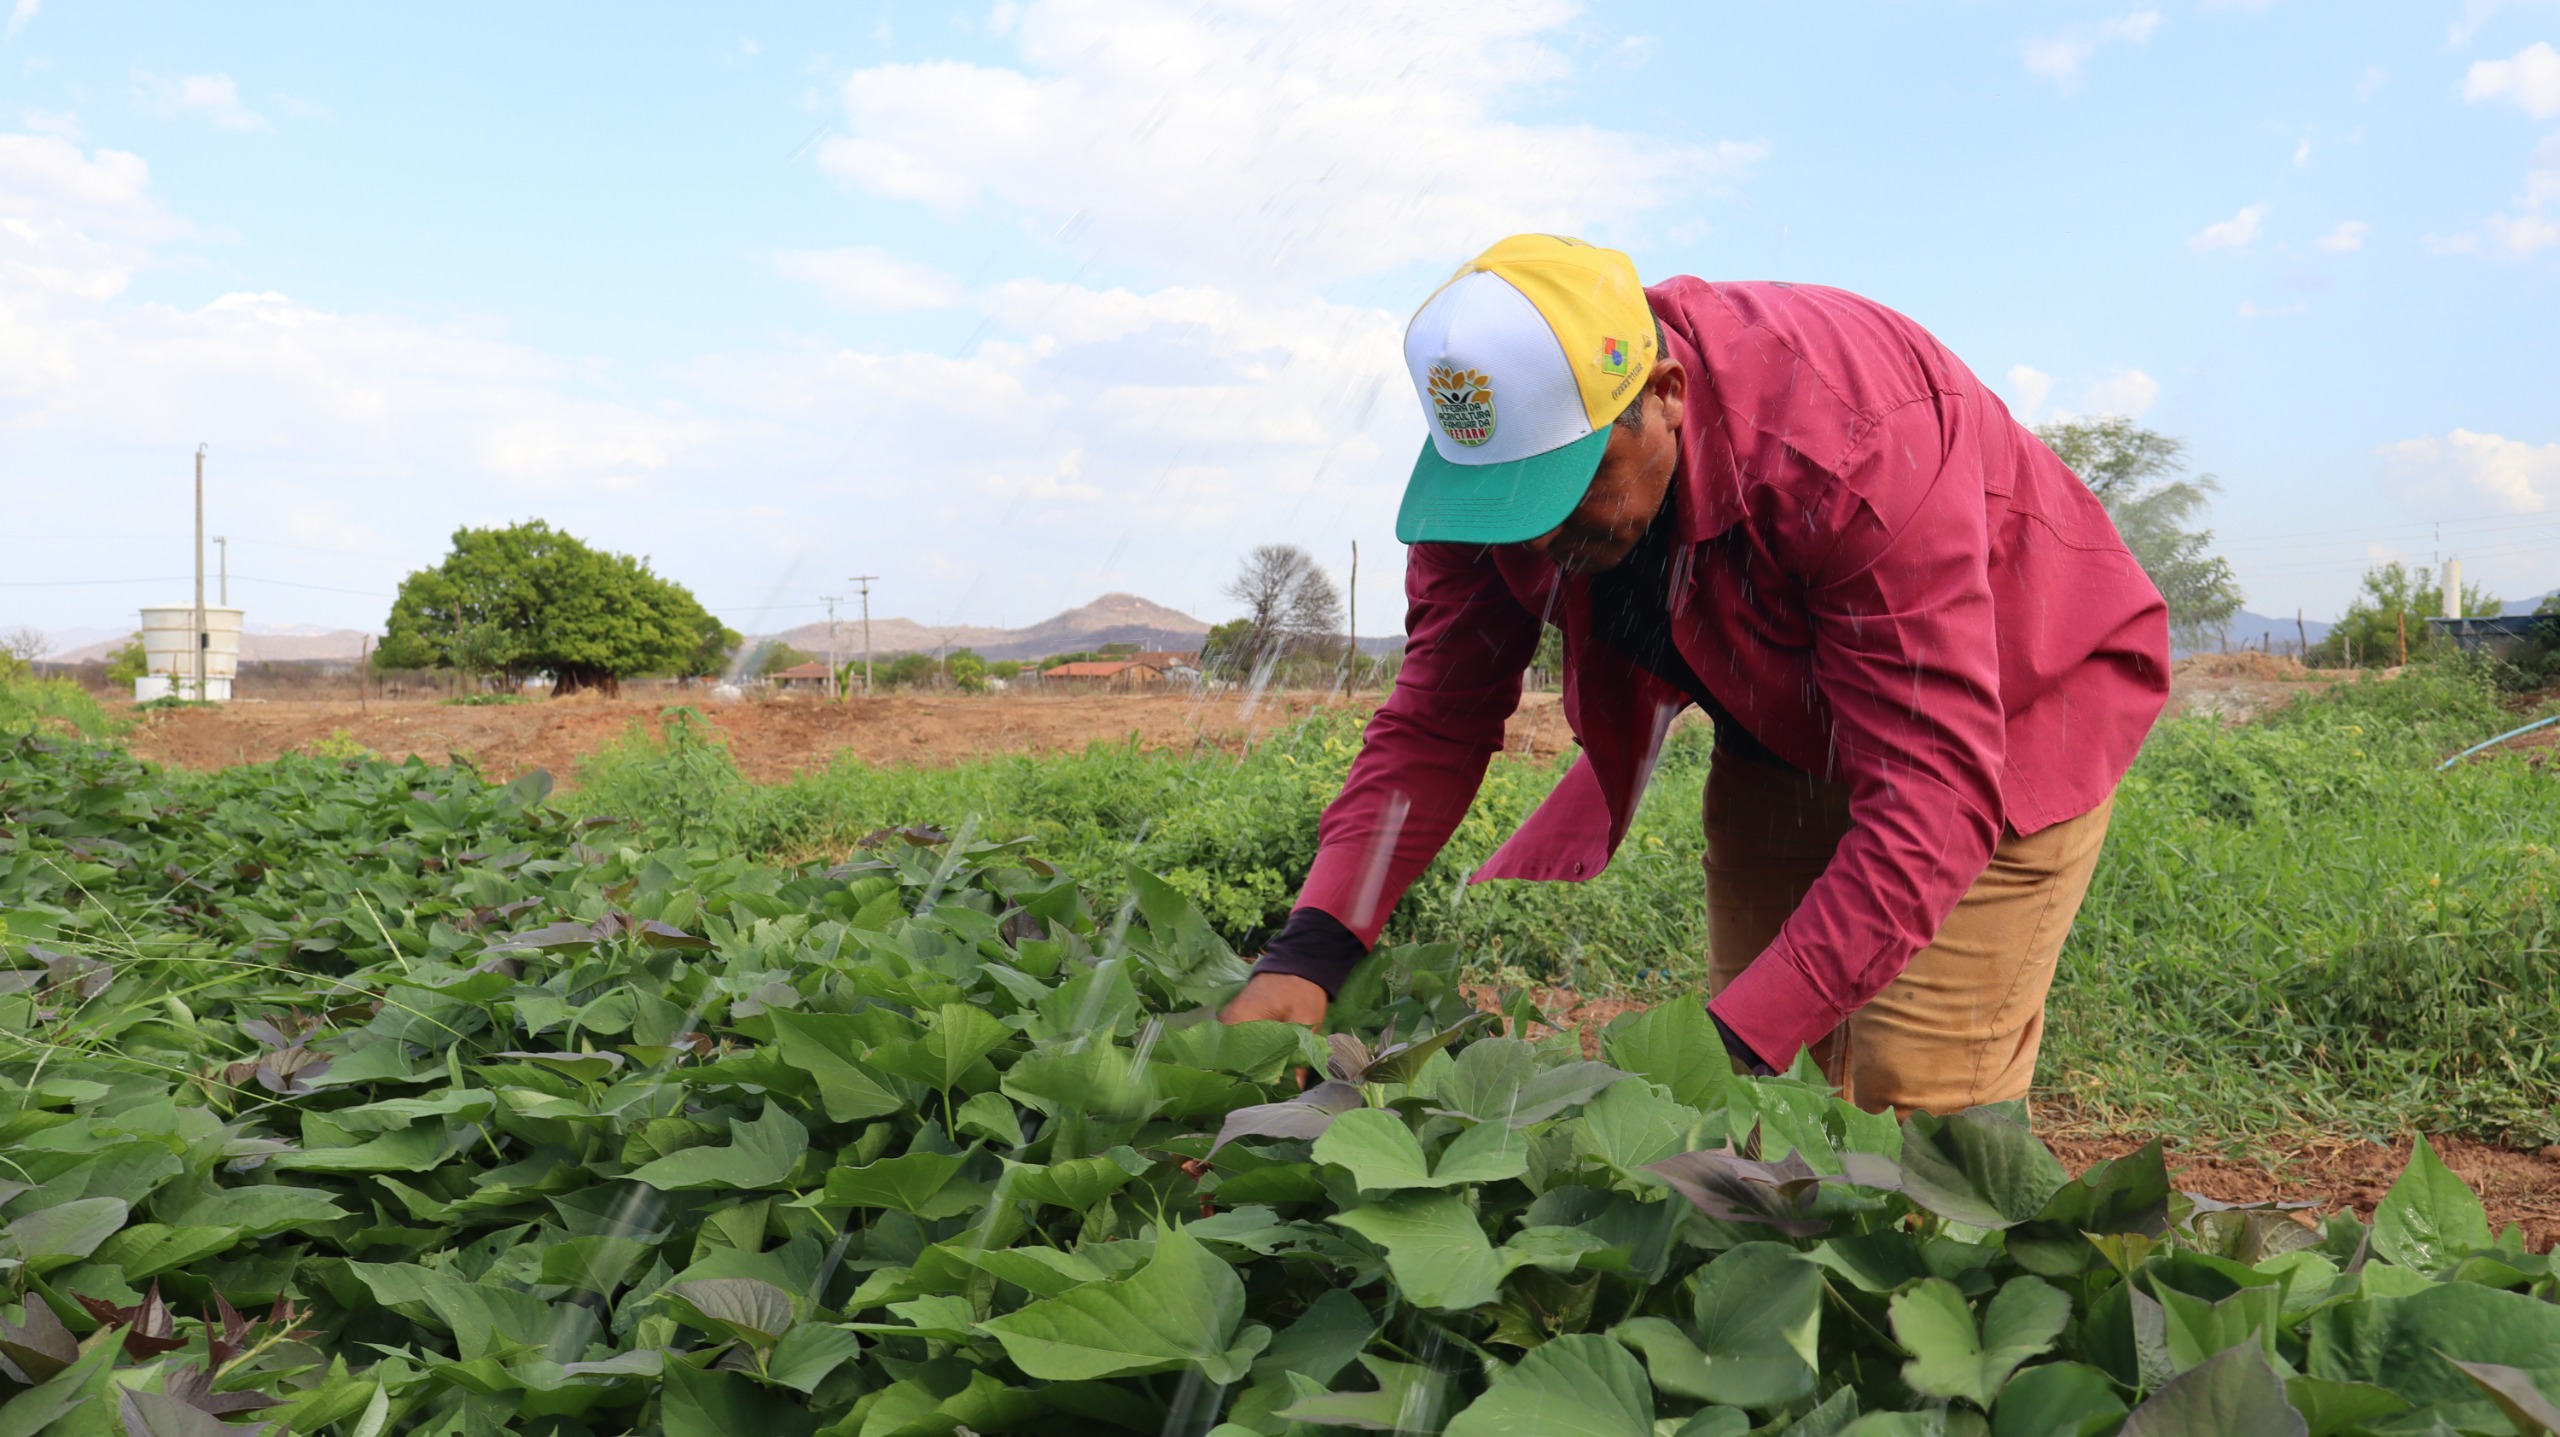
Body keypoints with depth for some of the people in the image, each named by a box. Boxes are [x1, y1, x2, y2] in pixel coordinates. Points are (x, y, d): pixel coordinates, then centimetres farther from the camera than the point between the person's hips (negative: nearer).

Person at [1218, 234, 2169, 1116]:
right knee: (1749, 1095, 5)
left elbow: (1933, 794, -40)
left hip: (2014, 703, -5)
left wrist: (1734, 1045, -48)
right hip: (1787, 726, 5)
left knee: (1914, 1107, -12)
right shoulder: (1499, 441, -21)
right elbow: (1437, 721, -16)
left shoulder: (1852, 449, -40)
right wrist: (1311, 949, -31)